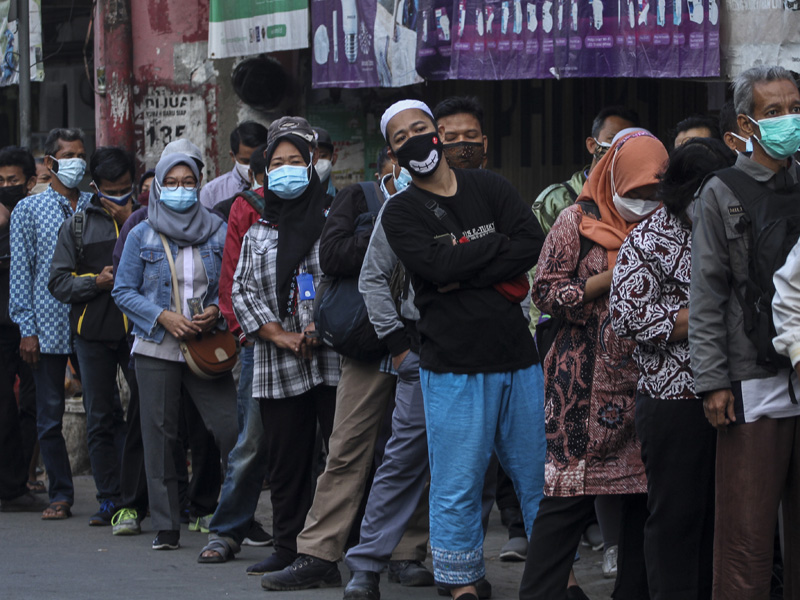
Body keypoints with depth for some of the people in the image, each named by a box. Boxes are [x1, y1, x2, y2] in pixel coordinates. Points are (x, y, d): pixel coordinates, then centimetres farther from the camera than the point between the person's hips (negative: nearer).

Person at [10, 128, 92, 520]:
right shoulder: (29, 210, 5)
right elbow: (21, 271, 2)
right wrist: (27, 329, -4)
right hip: (48, 328, -1)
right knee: (50, 416, 2)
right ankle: (61, 495, 10)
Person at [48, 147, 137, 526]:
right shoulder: (76, 227, 12)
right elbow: (58, 281, 7)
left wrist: (130, 223, -9)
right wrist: (95, 281, -10)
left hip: (138, 328, -1)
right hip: (93, 332, 1)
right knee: (101, 419, 4)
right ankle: (109, 499, 10)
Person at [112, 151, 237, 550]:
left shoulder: (217, 231, 7)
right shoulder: (142, 236, 5)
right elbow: (124, 291, 3)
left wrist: (217, 311, -10)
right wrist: (163, 316, -10)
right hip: (157, 348, 0)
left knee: (231, 428, -10)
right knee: (160, 435, 1)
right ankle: (166, 526, 8)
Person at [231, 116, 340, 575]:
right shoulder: (258, 233, 16)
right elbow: (242, 292, 9)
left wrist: (322, 327, -12)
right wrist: (281, 336, -5)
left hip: (335, 361, -4)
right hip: (278, 367, 4)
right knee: (287, 462, 7)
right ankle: (289, 550, 14)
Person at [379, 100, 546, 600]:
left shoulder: (489, 188, 10)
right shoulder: (402, 214, 3)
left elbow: (535, 245, -5)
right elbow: (439, 264, -15)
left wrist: (465, 275, -13)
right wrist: (499, 245, -5)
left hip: (518, 357, 2)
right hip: (453, 366, -2)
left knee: (540, 474, 7)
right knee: (457, 485, -1)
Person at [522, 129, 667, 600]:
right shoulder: (579, 222, 1)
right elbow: (546, 292, -5)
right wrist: (610, 279, -13)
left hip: (649, 381, 4)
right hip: (585, 384, -4)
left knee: (645, 494, 3)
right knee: (570, 493, -6)